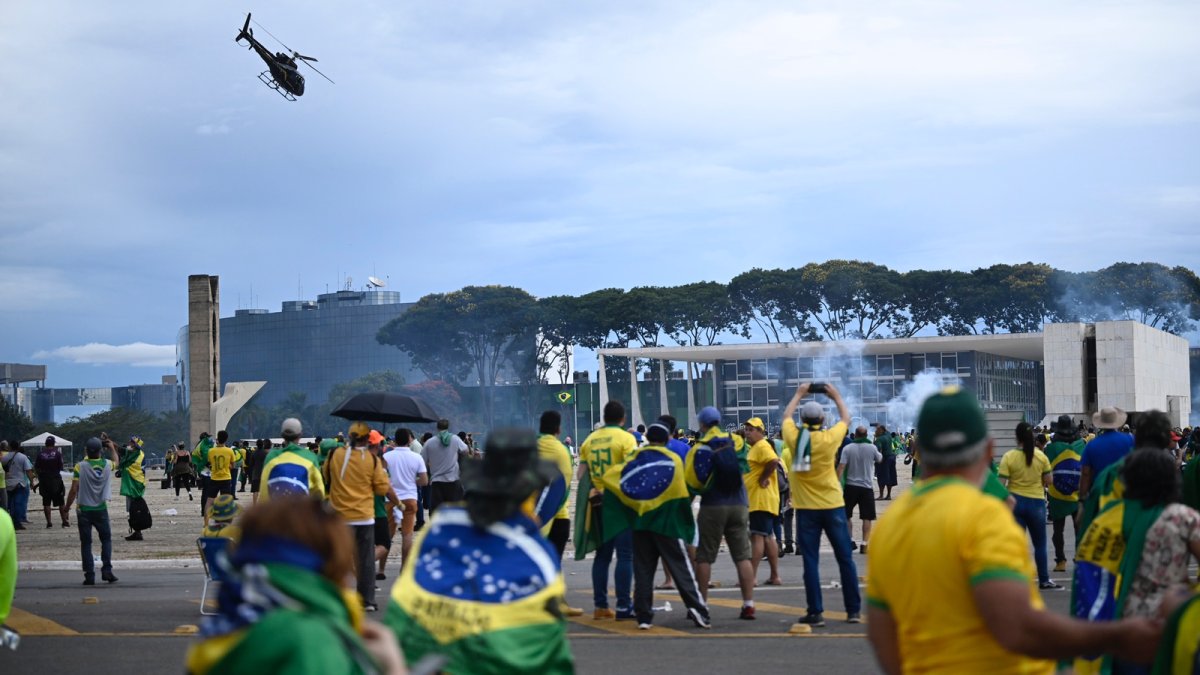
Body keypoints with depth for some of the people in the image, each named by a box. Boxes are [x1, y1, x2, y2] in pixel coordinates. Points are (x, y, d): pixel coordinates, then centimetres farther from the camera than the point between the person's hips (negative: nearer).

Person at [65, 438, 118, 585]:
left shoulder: (80, 467, -10)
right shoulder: (107, 465, -2)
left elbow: (74, 490, -10)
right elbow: (115, 461, 24)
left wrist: (67, 506, 2)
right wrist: (111, 446, 39)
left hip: (84, 510, -1)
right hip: (101, 509, 1)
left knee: (86, 543, 5)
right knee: (106, 539, 15)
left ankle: (89, 575, 2)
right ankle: (106, 569, 0)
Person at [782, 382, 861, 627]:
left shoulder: (794, 438, -5)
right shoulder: (829, 438, -8)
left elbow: (786, 415, 17)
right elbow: (846, 419, 12)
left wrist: (799, 394, 30)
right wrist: (836, 396, 26)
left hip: (806, 509, 1)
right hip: (832, 506, -1)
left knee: (810, 562, 2)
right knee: (845, 559, 7)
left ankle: (816, 612, 0)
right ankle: (854, 610, 11)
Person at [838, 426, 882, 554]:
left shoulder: (848, 448, -7)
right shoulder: (872, 448, -4)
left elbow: (841, 467, -13)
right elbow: (879, 459, 15)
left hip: (851, 486, 0)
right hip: (867, 486, 0)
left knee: (846, 515, 15)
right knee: (867, 517, 4)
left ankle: (851, 540, 10)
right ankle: (864, 545, -1)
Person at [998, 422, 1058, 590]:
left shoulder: (1009, 457, -10)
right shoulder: (1041, 456, -5)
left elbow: (1001, 483, -12)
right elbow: (1048, 481, 1)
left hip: (1015, 501, -1)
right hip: (1036, 502, 1)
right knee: (1040, 544, 14)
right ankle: (1044, 581, 19)